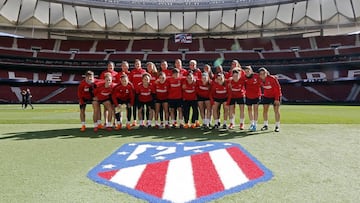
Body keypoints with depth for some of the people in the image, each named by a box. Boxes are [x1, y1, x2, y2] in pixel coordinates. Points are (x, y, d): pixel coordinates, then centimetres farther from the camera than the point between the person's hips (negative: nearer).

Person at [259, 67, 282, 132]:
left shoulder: (272, 78, -24)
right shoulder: (260, 80, -9)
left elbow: (278, 89, -20)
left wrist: (277, 99, -22)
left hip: (275, 96, -4)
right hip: (266, 96, 5)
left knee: (276, 110, -3)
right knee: (265, 110, 3)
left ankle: (277, 126, 6)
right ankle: (265, 125, 15)